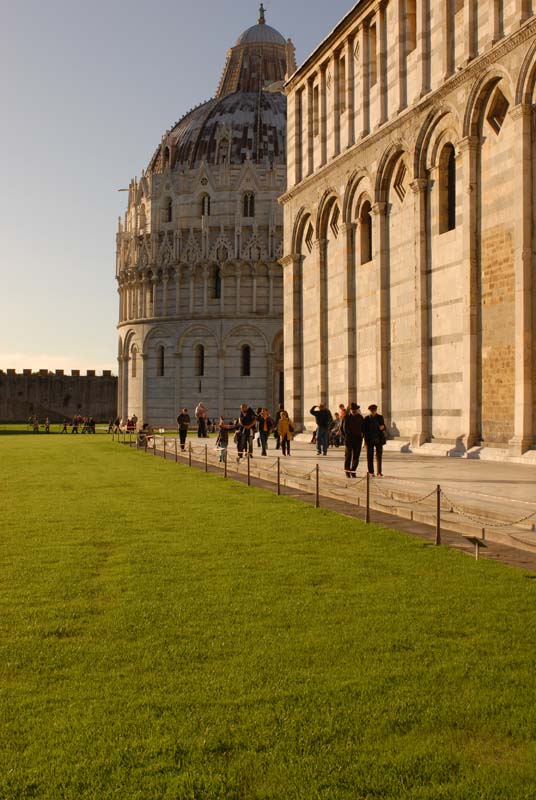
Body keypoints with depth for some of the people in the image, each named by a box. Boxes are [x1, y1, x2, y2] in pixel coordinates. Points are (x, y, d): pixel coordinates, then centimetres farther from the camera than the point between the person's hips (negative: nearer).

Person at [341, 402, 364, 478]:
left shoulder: (360, 417, 7)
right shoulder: (346, 417, -2)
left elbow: (363, 427, 18)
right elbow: (342, 427, 3)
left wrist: (362, 434, 1)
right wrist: (346, 436, -2)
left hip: (358, 439, 3)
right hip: (348, 440, -2)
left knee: (356, 456, 0)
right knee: (348, 455, -1)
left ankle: (353, 471, 7)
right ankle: (347, 471, 8)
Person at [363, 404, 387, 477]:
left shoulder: (380, 417, 6)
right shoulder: (366, 419, 3)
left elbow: (384, 427, 8)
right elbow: (364, 430, 5)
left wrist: (382, 427, -16)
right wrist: (366, 439, -3)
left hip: (379, 439, 0)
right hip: (370, 440, 0)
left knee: (379, 456, 0)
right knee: (370, 457, 1)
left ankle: (379, 472, 4)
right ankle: (371, 472, 8)